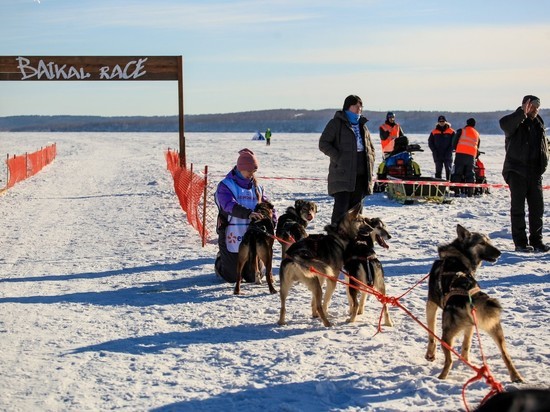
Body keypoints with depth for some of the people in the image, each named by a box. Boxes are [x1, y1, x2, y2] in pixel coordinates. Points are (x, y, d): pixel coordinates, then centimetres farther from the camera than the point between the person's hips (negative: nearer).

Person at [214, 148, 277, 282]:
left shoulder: (256, 187, 12)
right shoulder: (225, 185, -6)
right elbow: (230, 205, -23)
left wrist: (273, 219, -15)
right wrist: (248, 213, -39)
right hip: (232, 237, -5)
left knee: (253, 277, 8)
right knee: (232, 278, 1)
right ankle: (220, 261, 33)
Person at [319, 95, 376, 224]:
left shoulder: (362, 125, 20)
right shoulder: (336, 123, 0)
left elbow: (370, 147, 27)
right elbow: (323, 143, -6)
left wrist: (370, 164, 11)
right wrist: (338, 158, -15)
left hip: (361, 174, 6)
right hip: (342, 173, -6)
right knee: (341, 206, -11)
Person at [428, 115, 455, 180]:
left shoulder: (451, 132, 4)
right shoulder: (434, 132, 9)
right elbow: (430, 143, 9)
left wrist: (449, 151, -10)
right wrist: (435, 151, -3)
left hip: (447, 155, -1)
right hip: (437, 155, 1)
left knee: (448, 170, -1)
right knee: (438, 170, 0)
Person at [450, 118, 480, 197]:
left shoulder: (461, 131, 2)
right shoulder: (477, 134, 16)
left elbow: (454, 143, 3)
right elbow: (477, 147, 22)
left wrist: (455, 149, 22)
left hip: (460, 154, -3)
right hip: (471, 156, 3)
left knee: (457, 173, 1)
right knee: (470, 174, 9)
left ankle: (457, 191, -6)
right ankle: (470, 192, 4)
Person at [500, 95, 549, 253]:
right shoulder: (516, 122, -6)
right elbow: (504, 123, -31)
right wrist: (522, 113, -37)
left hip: (534, 172, 6)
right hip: (517, 171, -6)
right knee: (518, 207, -1)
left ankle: (536, 241, 15)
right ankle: (520, 243, 3)